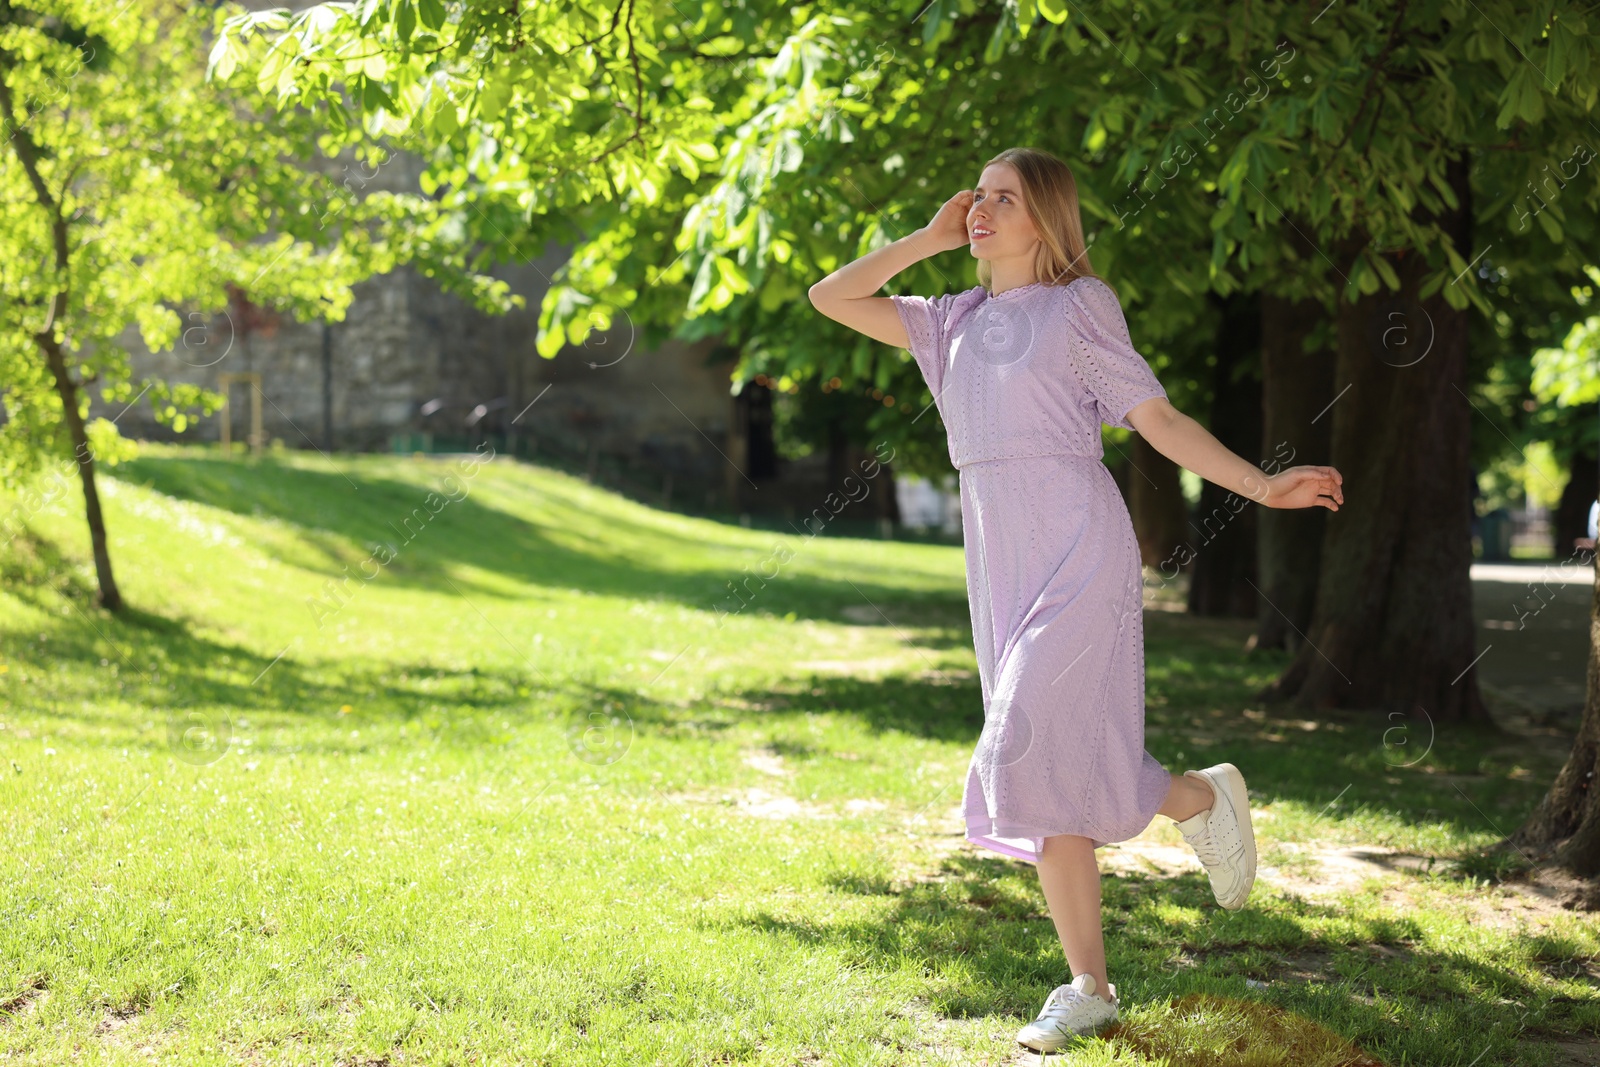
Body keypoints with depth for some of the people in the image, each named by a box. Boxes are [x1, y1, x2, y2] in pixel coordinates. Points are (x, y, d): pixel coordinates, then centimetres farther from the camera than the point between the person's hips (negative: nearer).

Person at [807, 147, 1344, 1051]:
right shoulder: (957, 321, 16)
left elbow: (1158, 417, 0)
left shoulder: (1081, 302, 1)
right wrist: (930, 238, 11)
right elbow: (832, 298, 15)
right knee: (1048, 776, 4)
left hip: (1080, 550, -6)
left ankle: (1199, 797, 8)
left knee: (1036, 751, -18)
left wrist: (1262, 488, -7)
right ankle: (1090, 988, 10)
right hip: (1002, 561, 6)